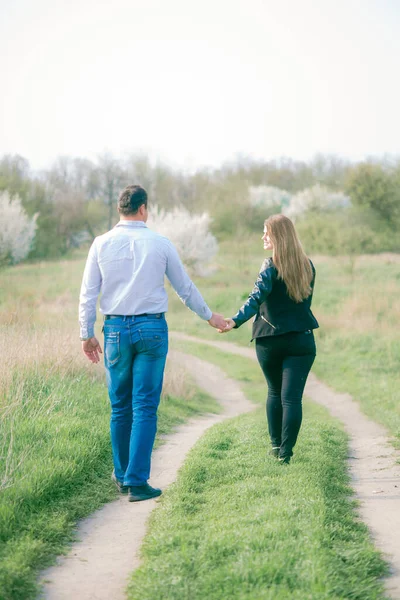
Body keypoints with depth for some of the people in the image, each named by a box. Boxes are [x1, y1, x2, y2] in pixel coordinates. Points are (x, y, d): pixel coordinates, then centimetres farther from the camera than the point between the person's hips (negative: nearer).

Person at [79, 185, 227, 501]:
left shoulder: (102, 244, 1)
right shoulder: (160, 244, -1)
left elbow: (88, 293, 2)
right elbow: (185, 288, 9)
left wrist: (87, 334, 12)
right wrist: (209, 316, 23)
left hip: (116, 329, 2)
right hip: (152, 328, -1)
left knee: (120, 407, 13)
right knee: (145, 408, 0)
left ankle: (122, 475, 24)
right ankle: (137, 481, -4)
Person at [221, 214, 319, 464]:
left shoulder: (271, 267, -10)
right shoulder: (308, 265, 6)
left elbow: (257, 298, -24)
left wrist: (236, 321, -32)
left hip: (270, 340, -2)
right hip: (301, 340, 2)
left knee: (275, 392, 18)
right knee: (292, 397, -1)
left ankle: (276, 446, 23)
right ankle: (286, 452, -6)